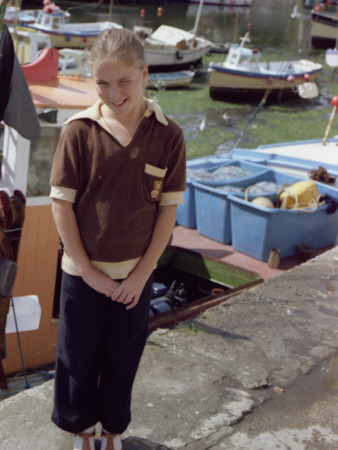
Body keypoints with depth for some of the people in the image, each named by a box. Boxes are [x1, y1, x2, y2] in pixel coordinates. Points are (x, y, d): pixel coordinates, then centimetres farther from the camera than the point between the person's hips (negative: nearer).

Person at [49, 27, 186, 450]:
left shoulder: (168, 135, -10)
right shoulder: (79, 130, -13)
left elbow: (168, 209, -5)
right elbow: (61, 204, -9)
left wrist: (141, 273, -7)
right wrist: (88, 271, -10)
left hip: (135, 275, 1)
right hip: (83, 272, 0)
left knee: (123, 358, 16)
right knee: (78, 356, 14)